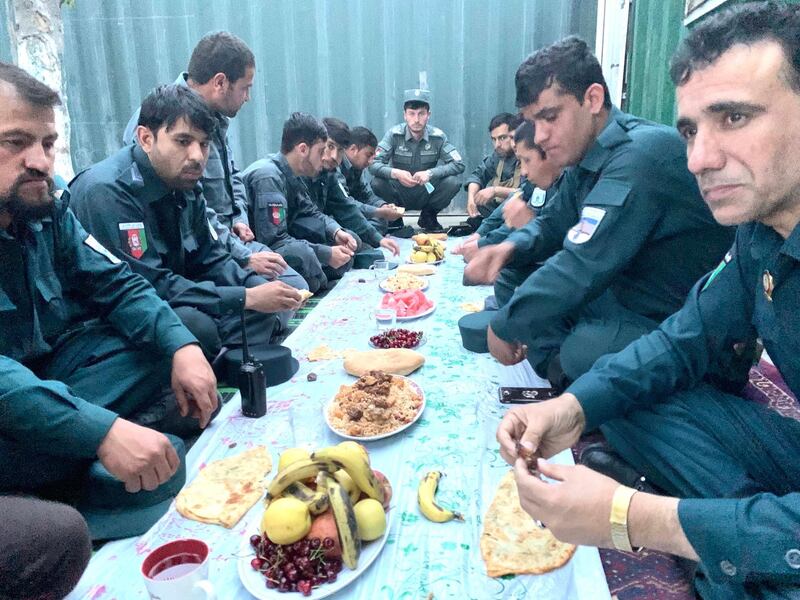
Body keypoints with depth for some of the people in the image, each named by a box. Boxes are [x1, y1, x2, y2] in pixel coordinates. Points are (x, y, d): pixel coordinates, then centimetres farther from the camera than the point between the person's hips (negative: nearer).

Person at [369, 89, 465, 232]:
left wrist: (430, 173, -30)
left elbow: (459, 164, -15)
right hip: (399, 196, -1)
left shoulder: (437, 136, -9)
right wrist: (395, 173, -38)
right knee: (377, 182, -30)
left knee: (452, 182, -25)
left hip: (426, 194, 1)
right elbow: (373, 164, -18)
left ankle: (428, 217, 4)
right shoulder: (394, 134, -12)